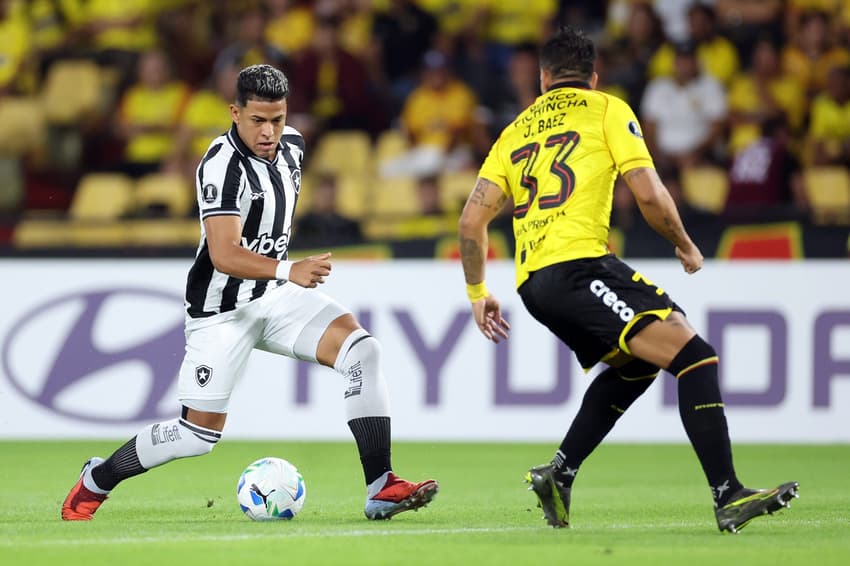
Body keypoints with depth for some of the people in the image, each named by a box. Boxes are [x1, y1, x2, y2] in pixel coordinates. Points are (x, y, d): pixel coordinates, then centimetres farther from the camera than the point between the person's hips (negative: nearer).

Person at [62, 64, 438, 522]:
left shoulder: (290, 145, 1)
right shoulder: (223, 165, -24)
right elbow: (224, 255, -33)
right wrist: (288, 271, -47)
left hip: (277, 294, 7)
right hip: (222, 310, -6)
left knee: (361, 349, -17)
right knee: (200, 435, -3)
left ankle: (380, 488, -19)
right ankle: (96, 480, 23)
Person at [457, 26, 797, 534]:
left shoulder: (516, 131, 24)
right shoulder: (606, 109, 9)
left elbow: (471, 220, 17)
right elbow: (648, 193, -1)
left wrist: (478, 293, 28)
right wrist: (685, 245, 15)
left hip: (534, 283, 7)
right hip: (578, 263, -7)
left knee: (635, 364, 26)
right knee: (695, 354, -12)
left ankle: (560, 473, 18)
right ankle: (728, 496, -26)